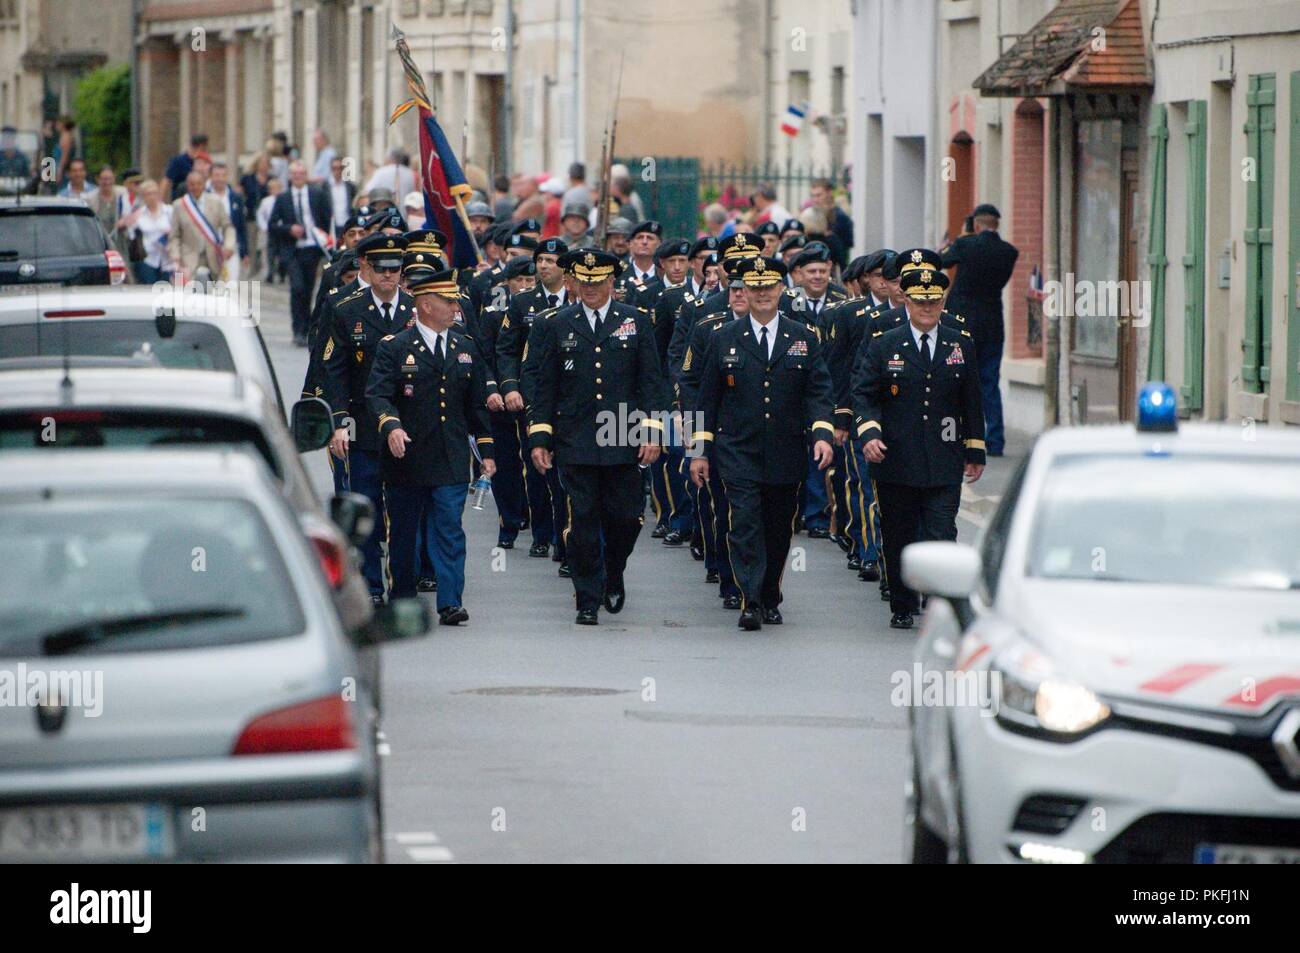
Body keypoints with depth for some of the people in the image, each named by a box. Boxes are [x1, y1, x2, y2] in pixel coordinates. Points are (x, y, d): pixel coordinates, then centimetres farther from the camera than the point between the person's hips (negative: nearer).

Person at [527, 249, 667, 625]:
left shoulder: (636, 322, 6)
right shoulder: (557, 326, 7)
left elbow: (651, 382, 5)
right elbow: (545, 387, 8)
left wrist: (652, 432, -4)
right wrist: (539, 437, 2)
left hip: (624, 444, 0)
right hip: (575, 445, 0)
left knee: (626, 518, 1)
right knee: (583, 523, -1)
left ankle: (613, 576, 29)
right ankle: (588, 600, 6)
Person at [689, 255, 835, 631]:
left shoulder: (804, 338, 6)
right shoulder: (723, 339, 5)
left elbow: (819, 392, 3)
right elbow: (707, 398, 7)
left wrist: (822, 435, -14)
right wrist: (701, 450, 3)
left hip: (786, 455, 2)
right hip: (739, 455, -2)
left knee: (778, 530, 9)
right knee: (745, 526, -13)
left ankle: (770, 600, 23)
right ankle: (750, 603, -16)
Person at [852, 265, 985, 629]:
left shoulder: (961, 345, 8)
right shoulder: (884, 346, 4)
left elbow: (972, 403, 14)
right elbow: (862, 393, 2)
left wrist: (974, 452, 13)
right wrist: (869, 433, -15)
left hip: (944, 463, 0)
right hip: (896, 461, 0)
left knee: (941, 537, -10)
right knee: (899, 539, 7)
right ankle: (903, 608, 20)